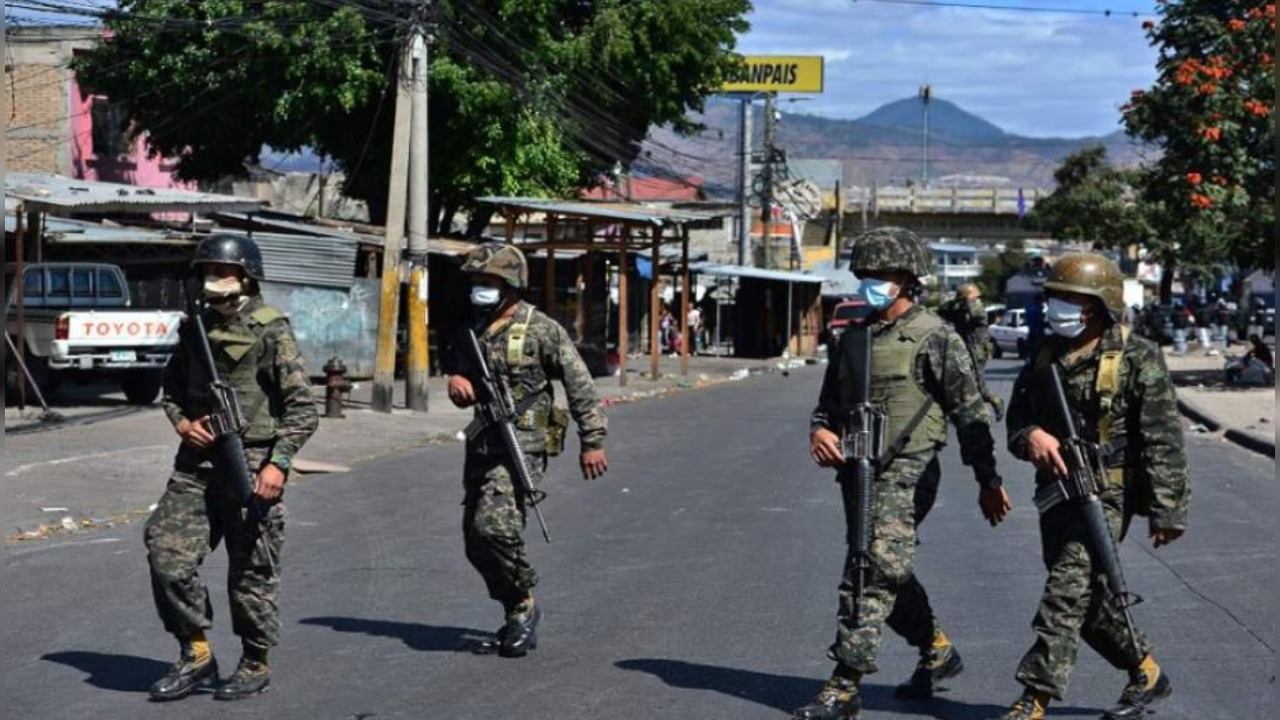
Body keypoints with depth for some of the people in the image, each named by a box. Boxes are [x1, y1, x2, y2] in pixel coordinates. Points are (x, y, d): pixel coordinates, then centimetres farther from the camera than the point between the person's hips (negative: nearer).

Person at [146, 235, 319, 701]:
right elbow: (172, 386, 24)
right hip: (196, 461, 6)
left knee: (251, 571, 1)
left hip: (251, 465, -6)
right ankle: (196, 654, 10)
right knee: (168, 555, -3)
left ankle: (255, 664, 17)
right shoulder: (196, 327, 11)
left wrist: (279, 463, -18)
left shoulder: (270, 331, -7)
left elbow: (303, 407, -10)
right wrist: (181, 422, 3)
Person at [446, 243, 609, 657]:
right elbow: (463, 380, 22)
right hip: (482, 446, 7)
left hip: (524, 445, -7)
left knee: (495, 525, -23)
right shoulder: (473, 330, 13)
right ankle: (518, 615, 21)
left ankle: (523, 604, -3)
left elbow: (580, 386, -5)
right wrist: (456, 381, -3)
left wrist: (592, 442, -8)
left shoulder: (541, 329, -7)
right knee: (476, 542, 5)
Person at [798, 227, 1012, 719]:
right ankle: (938, 651, 37)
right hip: (859, 471, 8)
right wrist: (819, 431, -2)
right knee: (889, 574, 17)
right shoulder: (854, 337, 14)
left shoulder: (934, 338, -7)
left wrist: (988, 481, -4)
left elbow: (970, 413, -5)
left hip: (906, 474, -8)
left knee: (871, 575, -12)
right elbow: (830, 401, 21)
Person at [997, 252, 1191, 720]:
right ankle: (1146, 673, 34)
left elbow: (1163, 440, -11)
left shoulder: (1138, 359, -10)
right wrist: (1030, 435, -14)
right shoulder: (1047, 355, 9)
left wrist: (1167, 509, -14)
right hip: (1057, 491, 8)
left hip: (1107, 496, -7)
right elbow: (1018, 413, 11)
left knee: (1067, 593, -13)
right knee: (1087, 598, 16)